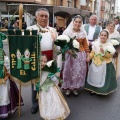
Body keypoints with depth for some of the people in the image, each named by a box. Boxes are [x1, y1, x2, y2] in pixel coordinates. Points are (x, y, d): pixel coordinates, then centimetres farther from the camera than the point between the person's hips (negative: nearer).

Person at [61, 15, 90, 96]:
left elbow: (85, 45, 9)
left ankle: (75, 88, 22)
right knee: (69, 71, 4)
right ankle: (68, 88, 19)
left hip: (80, 55, 3)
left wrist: (88, 56, 7)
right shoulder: (67, 32, -2)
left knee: (79, 72, 7)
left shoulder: (82, 33, 7)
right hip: (70, 55, -2)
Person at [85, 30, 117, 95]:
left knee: (103, 78, 4)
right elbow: (92, 53, 8)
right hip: (95, 64, 3)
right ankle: (93, 89, 29)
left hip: (105, 65, -3)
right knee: (94, 77, 12)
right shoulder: (95, 43, 1)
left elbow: (110, 55, -13)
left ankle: (101, 91, 21)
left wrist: (104, 52, -25)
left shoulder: (109, 45, -8)